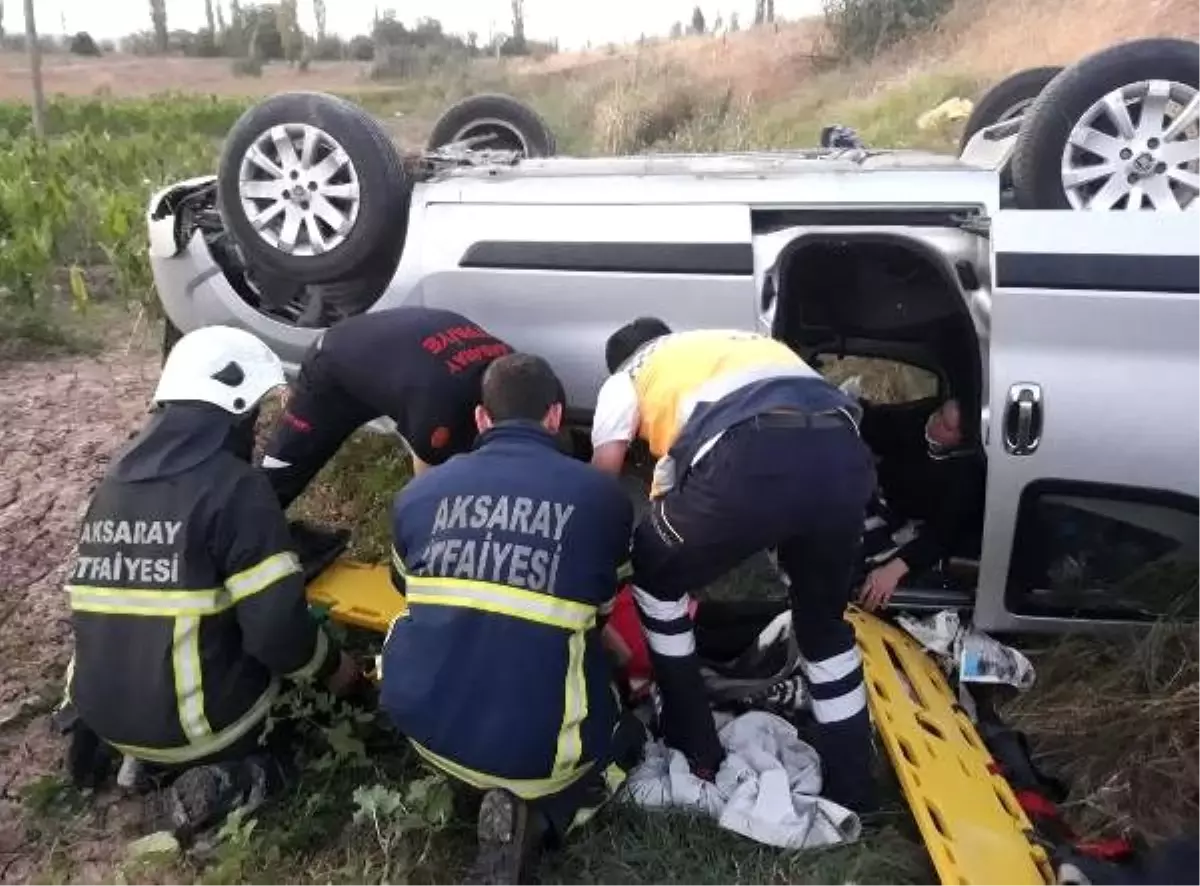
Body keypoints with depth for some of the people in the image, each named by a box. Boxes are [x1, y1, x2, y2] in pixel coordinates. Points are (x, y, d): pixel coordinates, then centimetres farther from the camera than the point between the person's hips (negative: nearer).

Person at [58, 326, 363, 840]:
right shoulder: (233, 486, -19)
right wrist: (331, 667, -1)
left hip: (101, 710, 7)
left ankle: (115, 743, 11)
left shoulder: (115, 483, 4)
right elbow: (277, 629, -20)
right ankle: (226, 779, -7)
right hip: (194, 722, -7)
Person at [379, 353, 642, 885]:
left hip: (420, 721, 5)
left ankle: (471, 781, 10)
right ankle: (533, 817, -1)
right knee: (626, 737, 28)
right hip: (533, 744, -4)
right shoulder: (602, 495, -3)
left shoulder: (418, 493, 4)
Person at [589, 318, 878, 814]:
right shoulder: (746, 343, 43)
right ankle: (851, 798, 34)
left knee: (656, 578, 26)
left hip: (751, 462, -5)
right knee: (824, 625, 30)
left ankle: (694, 750, 32)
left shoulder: (626, 378, 29)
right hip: (845, 453, 6)